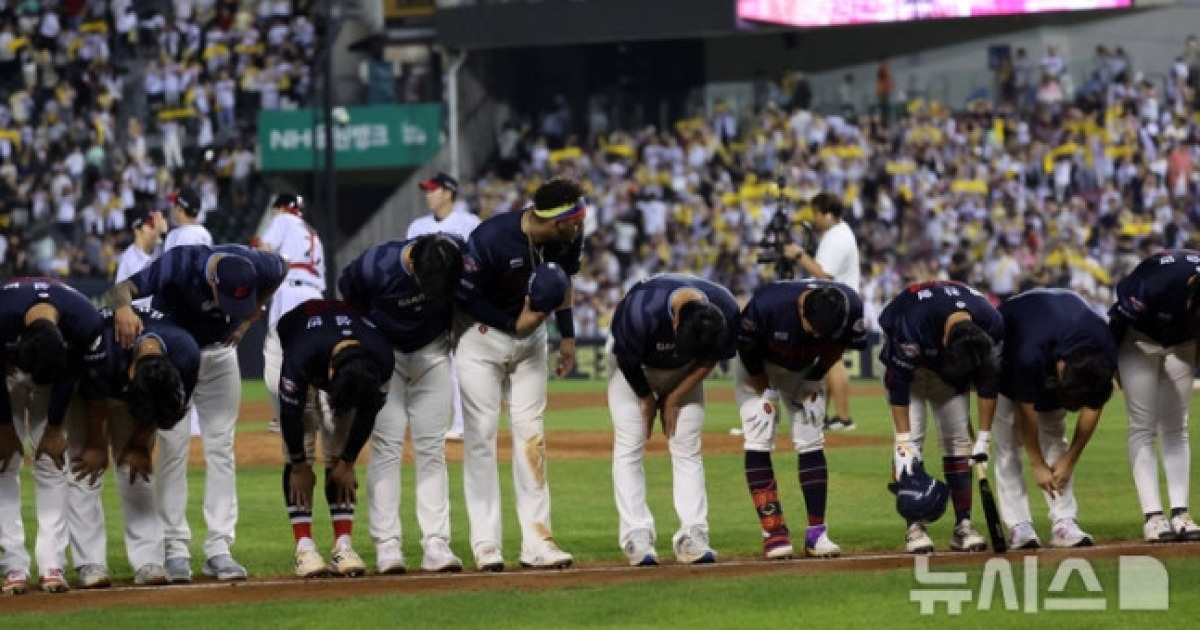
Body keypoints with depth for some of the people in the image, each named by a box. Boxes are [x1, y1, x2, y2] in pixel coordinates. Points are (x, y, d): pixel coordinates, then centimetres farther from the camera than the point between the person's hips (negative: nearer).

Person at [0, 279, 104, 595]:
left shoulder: (86, 323, -36)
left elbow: (69, 374, -16)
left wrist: (54, 428, -10)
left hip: (57, 369, 1)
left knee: (50, 461, -6)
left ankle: (52, 565, -8)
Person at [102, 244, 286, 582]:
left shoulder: (254, 265, -26)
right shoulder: (179, 265, -35)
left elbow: (281, 268, -1)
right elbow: (118, 290, -40)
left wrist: (249, 318, -6)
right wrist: (123, 307, -63)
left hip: (219, 353, 3)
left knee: (221, 447, -2)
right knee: (173, 446, -10)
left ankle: (218, 550, -3)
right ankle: (176, 550, -7)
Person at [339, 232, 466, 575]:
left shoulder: (460, 254, -25)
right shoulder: (375, 267, -32)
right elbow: (347, 295, -10)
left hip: (432, 351, 2)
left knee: (432, 447, -1)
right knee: (386, 445, -9)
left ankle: (436, 545, -4)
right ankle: (387, 545, -10)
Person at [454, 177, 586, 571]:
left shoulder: (569, 238, -14)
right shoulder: (491, 239, -31)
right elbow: (465, 297, -19)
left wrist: (567, 336, 8)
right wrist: (514, 324, -22)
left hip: (531, 336, 5)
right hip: (483, 335, -5)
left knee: (531, 433, 2)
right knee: (481, 435, -7)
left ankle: (537, 541, 2)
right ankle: (486, 545, -6)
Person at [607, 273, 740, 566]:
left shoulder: (727, 311, -30)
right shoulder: (640, 310, -41)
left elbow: (709, 359, -11)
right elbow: (627, 358, -22)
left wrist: (675, 398, -11)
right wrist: (647, 399, -9)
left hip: (683, 375, 3)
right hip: (634, 368, -3)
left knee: (687, 448, -3)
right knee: (629, 447, -11)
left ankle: (692, 536, -5)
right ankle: (637, 537, -12)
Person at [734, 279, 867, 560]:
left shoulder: (851, 306, -29)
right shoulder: (767, 304, -39)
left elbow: (837, 346, -8)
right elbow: (746, 346, -20)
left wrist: (813, 381, -9)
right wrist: (766, 392, -14)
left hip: (805, 369, 3)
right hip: (759, 367, -3)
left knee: (811, 442, -3)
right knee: (758, 441, -14)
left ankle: (817, 533, 0)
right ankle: (773, 531, -14)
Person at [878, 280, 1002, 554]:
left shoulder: (993, 325, -29)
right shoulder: (911, 324, -42)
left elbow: (987, 380, -14)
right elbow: (899, 382, -30)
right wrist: (903, 441, -29)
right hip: (907, 363, -3)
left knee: (958, 439, -3)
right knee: (912, 437, -14)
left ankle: (963, 526, -1)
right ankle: (915, 528, -14)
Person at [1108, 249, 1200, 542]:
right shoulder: (1157, 281, -40)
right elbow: (1120, 317, -23)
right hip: (1140, 339, -4)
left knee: (1176, 429, 3)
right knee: (1143, 427, -8)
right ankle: (1153, 515, -11)